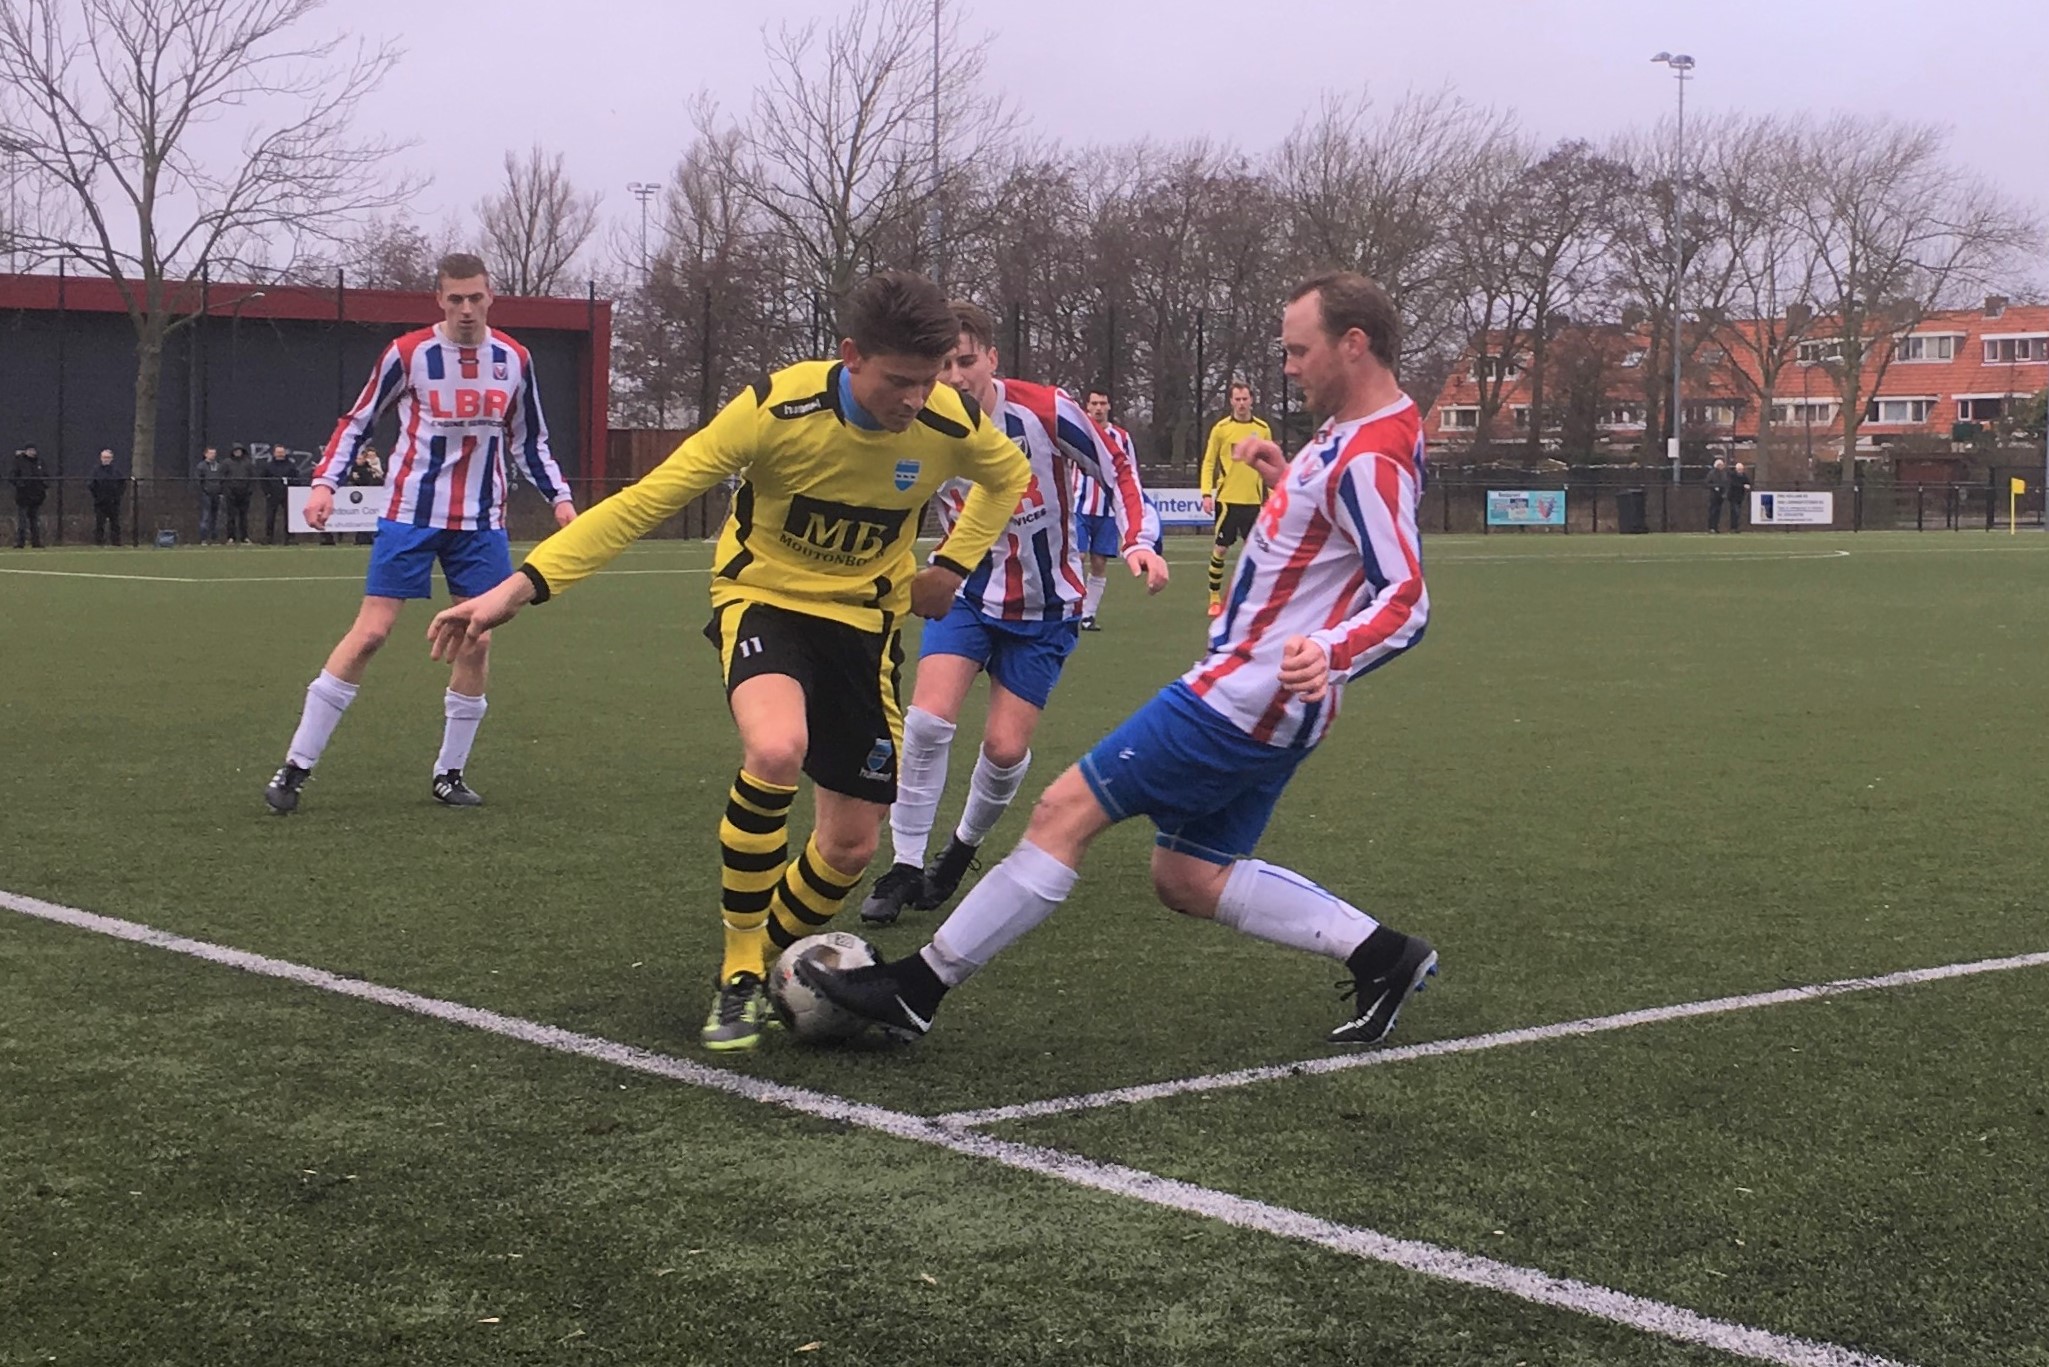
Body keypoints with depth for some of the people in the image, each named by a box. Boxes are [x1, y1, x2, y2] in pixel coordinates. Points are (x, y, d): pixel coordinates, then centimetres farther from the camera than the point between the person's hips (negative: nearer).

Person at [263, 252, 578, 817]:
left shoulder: (514, 360, 3)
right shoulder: (408, 354, -6)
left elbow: (530, 442, 15)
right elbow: (357, 423, 3)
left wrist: (559, 497, 3)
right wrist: (325, 481, -10)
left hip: (481, 522, 3)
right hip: (412, 515, -3)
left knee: (476, 641, -1)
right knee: (369, 631, -9)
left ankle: (449, 774, 14)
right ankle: (296, 767, -4)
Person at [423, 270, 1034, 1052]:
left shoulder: (952, 426, -16)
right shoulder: (779, 409, -25)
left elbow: (1009, 474, 10)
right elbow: (648, 499, -23)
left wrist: (953, 566, -3)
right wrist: (522, 586, -30)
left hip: (864, 618, 4)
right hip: (765, 598, -4)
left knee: (851, 846, 1)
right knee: (776, 750, -35)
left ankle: (759, 972, 30)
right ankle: (736, 978, -17)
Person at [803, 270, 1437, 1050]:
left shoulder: (1370, 457, -20)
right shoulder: (1352, 431, 11)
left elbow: (1406, 601, -25)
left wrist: (1329, 656, -42)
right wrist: (1286, 480, 12)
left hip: (1244, 696, -11)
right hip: (1264, 702, 11)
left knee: (1066, 810, -8)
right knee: (1189, 881, 15)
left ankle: (914, 988, -2)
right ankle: (1380, 955, 15)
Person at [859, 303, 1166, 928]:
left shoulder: (1045, 412, -20)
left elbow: (1118, 467, -8)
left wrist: (1137, 542, -19)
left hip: (1045, 606, -1)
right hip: (968, 593, 1)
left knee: (1005, 748, -4)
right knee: (928, 717, -18)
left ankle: (963, 848, 27)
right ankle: (904, 866, -4)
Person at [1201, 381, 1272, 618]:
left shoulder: (1263, 429, 6)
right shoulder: (1221, 428, -1)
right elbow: (1208, 463, 2)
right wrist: (1207, 494, -7)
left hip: (1254, 500, 2)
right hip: (1227, 499, -2)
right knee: (1220, 548, 0)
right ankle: (1215, 599, 10)